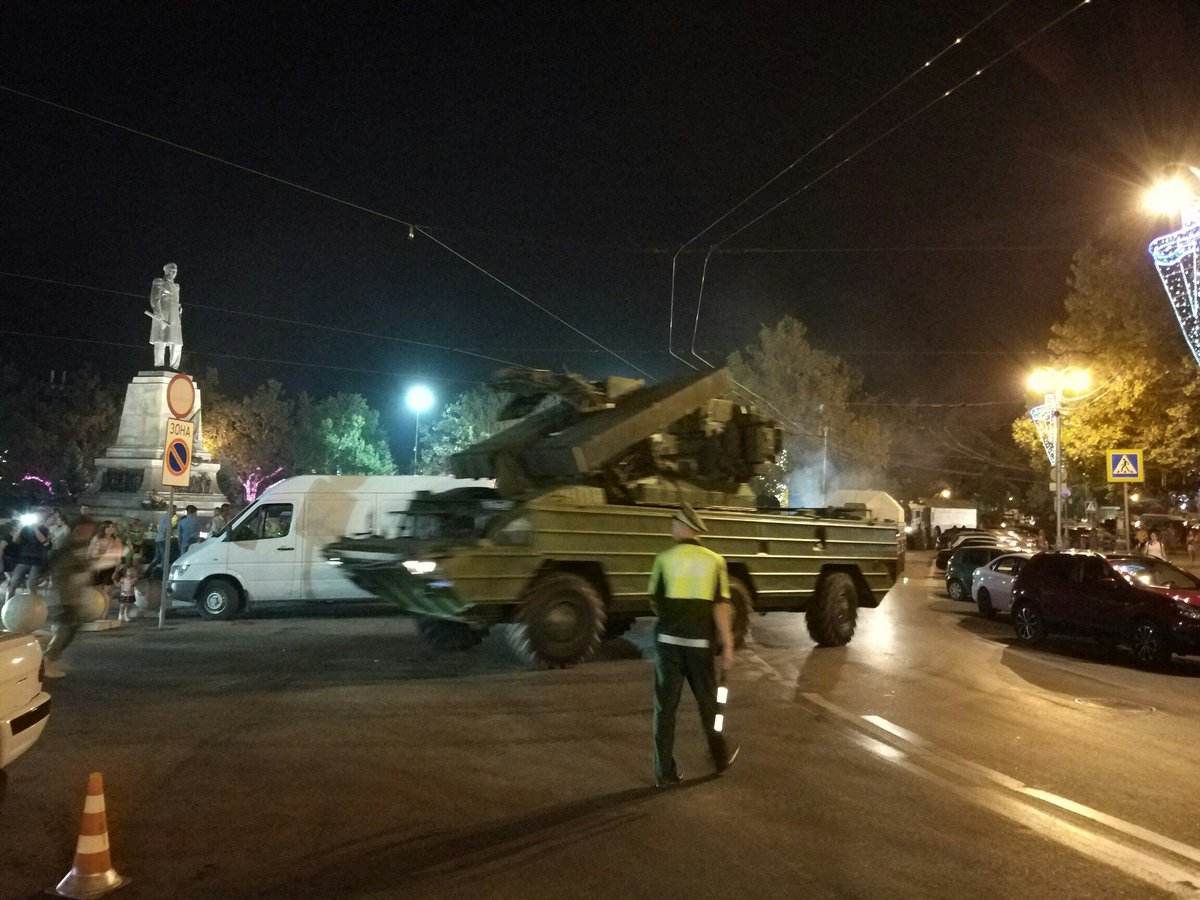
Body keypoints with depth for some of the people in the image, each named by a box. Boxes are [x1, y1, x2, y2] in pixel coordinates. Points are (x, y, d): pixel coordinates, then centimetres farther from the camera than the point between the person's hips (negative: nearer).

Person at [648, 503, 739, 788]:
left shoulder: (664, 559, -4)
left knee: (665, 706, 6)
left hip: (668, 640, -1)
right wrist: (728, 645, -3)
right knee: (707, 701, 18)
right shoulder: (714, 561, -3)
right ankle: (721, 758, 34)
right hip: (699, 642, 1)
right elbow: (721, 606, -7)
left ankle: (664, 772, 7)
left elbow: (655, 602, 4)